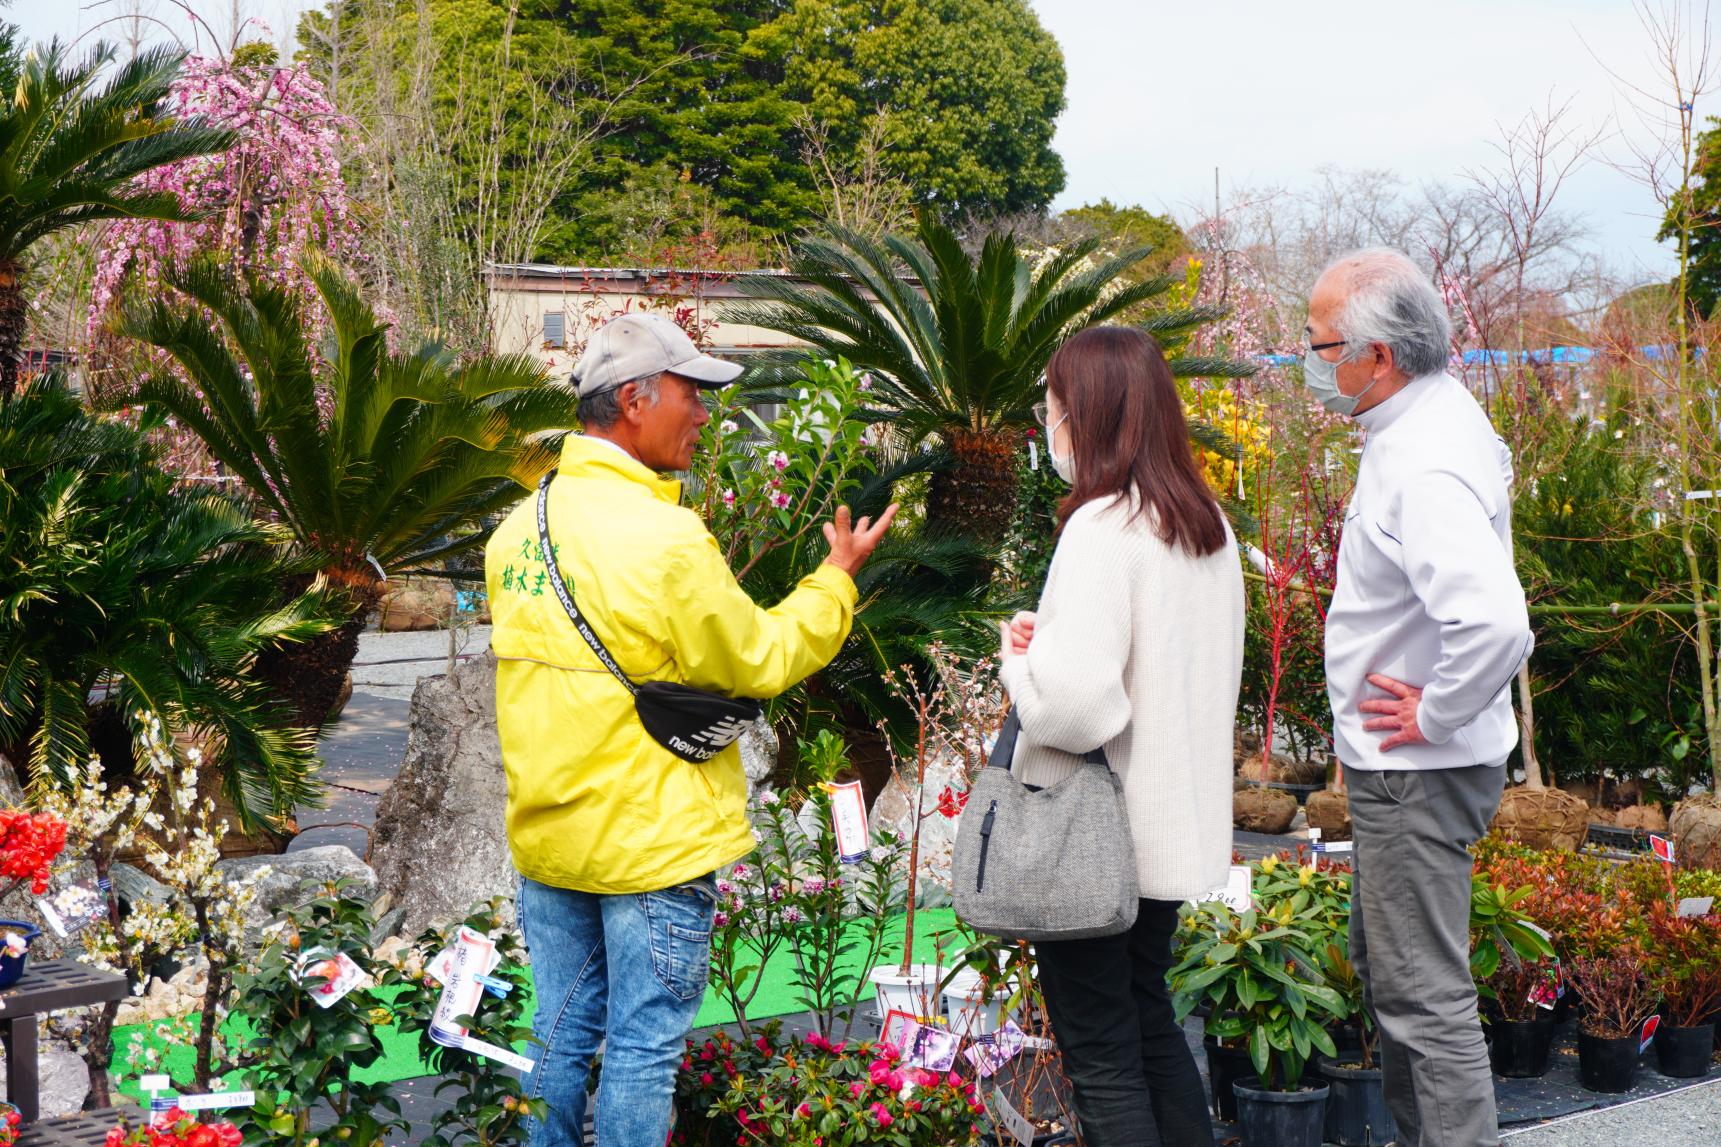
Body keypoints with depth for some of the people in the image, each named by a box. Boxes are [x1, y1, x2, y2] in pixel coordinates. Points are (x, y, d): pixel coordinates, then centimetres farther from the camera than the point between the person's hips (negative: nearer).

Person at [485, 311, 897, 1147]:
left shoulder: (518, 530, 3)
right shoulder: (664, 538, -20)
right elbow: (758, 663, -10)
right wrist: (836, 578, 2)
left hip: (547, 836, 7)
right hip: (651, 843, -7)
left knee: (561, 1039, 16)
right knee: (642, 1052, 4)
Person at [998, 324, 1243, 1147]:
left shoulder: (1102, 528, -21)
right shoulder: (1208, 525, 6)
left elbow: (1073, 701, -30)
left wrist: (1019, 656, -9)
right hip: (1177, 824, 8)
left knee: (1099, 1050, 3)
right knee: (1149, 1019, 23)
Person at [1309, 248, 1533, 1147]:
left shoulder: (1423, 466, -27)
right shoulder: (1442, 418, 7)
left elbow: (1496, 624, -40)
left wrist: (1433, 717, -23)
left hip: (1417, 772, -11)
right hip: (1402, 767, 11)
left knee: (1425, 996, -3)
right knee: (1384, 964, 23)